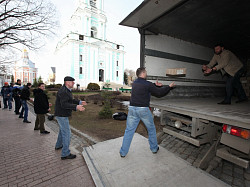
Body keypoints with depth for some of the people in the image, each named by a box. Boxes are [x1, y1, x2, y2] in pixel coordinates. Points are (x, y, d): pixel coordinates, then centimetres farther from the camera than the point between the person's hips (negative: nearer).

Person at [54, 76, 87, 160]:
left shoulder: (66, 90, 11)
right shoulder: (63, 91, -23)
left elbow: (70, 100, 19)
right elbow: (64, 104, -32)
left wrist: (79, 102, 12)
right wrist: (76, 107, -43)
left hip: (62, 114, 11)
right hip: (61, 115, -11)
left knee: (62, 130, 27)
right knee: (66, 133, -6)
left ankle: (58, 145, 47)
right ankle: (65, 154, 4)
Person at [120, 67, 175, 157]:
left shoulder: (134, 83, 10)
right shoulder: (147, 84, -9)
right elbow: (159, 93, -1)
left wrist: (156, 85, 17)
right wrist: (169, 86, 11)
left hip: (132, 109, 5)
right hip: (143, 110, -4)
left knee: (129, 131, 11)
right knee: (151, 129, 19)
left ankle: (123, 152, 18)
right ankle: (154, 148, 35)